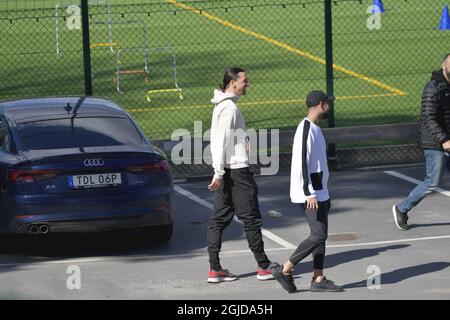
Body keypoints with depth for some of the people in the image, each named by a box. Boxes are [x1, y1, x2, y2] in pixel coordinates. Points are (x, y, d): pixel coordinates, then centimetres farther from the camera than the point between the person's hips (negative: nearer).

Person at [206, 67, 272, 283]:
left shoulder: (222, 105, 17)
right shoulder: (229, 107, -14)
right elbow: (221, 142, -20)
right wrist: (218, 173, -21)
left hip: (225, 171, 10)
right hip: (236, 169, -10)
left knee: (220, 218, 6)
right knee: (251, 218, -3)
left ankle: (215, 269, 5)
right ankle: (264, 267, 3)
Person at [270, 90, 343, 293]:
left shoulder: (315, 129, 16)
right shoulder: (306, 129, -16)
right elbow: (301, 163, -22)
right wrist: (309, 194, -25)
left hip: (319, 192, 10)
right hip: (310, 194, -10)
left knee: (321, 235, 9)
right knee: (318, 236, -12)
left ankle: (318, 279, 12)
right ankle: (284, 269, -6)